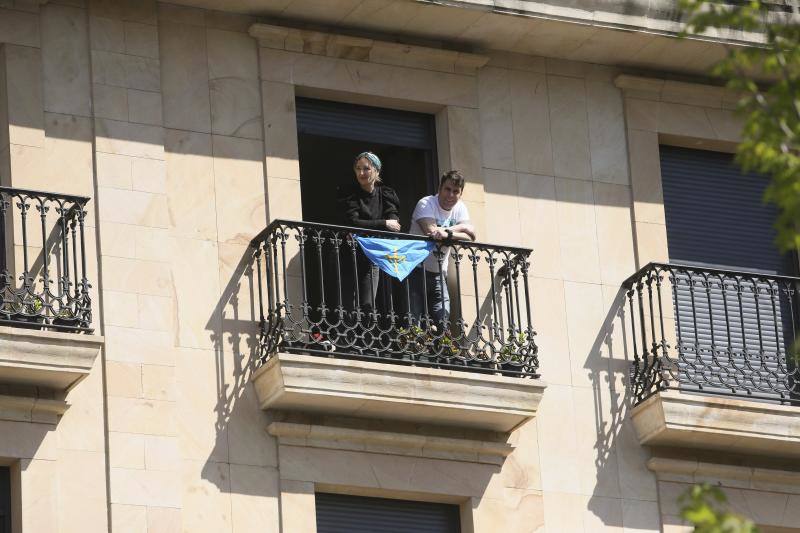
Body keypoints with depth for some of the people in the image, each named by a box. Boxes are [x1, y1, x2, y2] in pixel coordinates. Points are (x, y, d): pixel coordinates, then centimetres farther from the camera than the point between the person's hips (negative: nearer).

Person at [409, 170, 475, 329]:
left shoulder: (459, 208, 6)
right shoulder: (426, 204, -11)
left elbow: (471, 234, -11)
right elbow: (431, 232, -28)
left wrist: (447, 232, -27)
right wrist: (456, 231, -18)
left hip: (438, 274, 6)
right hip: (417, 270, -6)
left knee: (443, 321, -1)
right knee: (414, 322, -12)